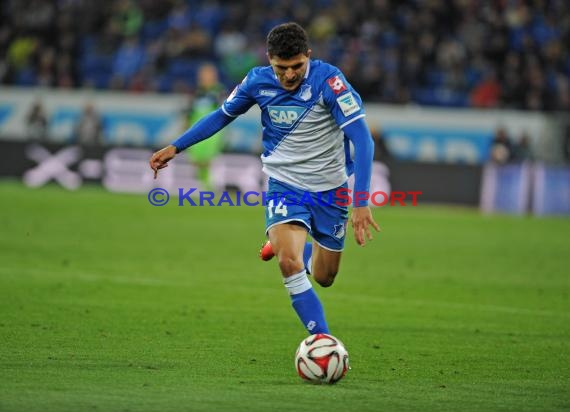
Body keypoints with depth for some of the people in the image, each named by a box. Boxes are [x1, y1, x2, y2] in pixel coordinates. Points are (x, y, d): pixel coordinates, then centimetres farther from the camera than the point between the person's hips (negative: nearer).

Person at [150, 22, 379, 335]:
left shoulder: (328, 80, -22)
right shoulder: (258, 81, -11)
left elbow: (362, 138, -25)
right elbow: (222, 115, 9)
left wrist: (361, 203, -33)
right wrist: (175, 147, 7)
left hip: (329, 189, -1)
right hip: (284, 185, 1)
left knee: (323, 278, 14)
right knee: (289, 264, -25)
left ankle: (286, 242, 48)